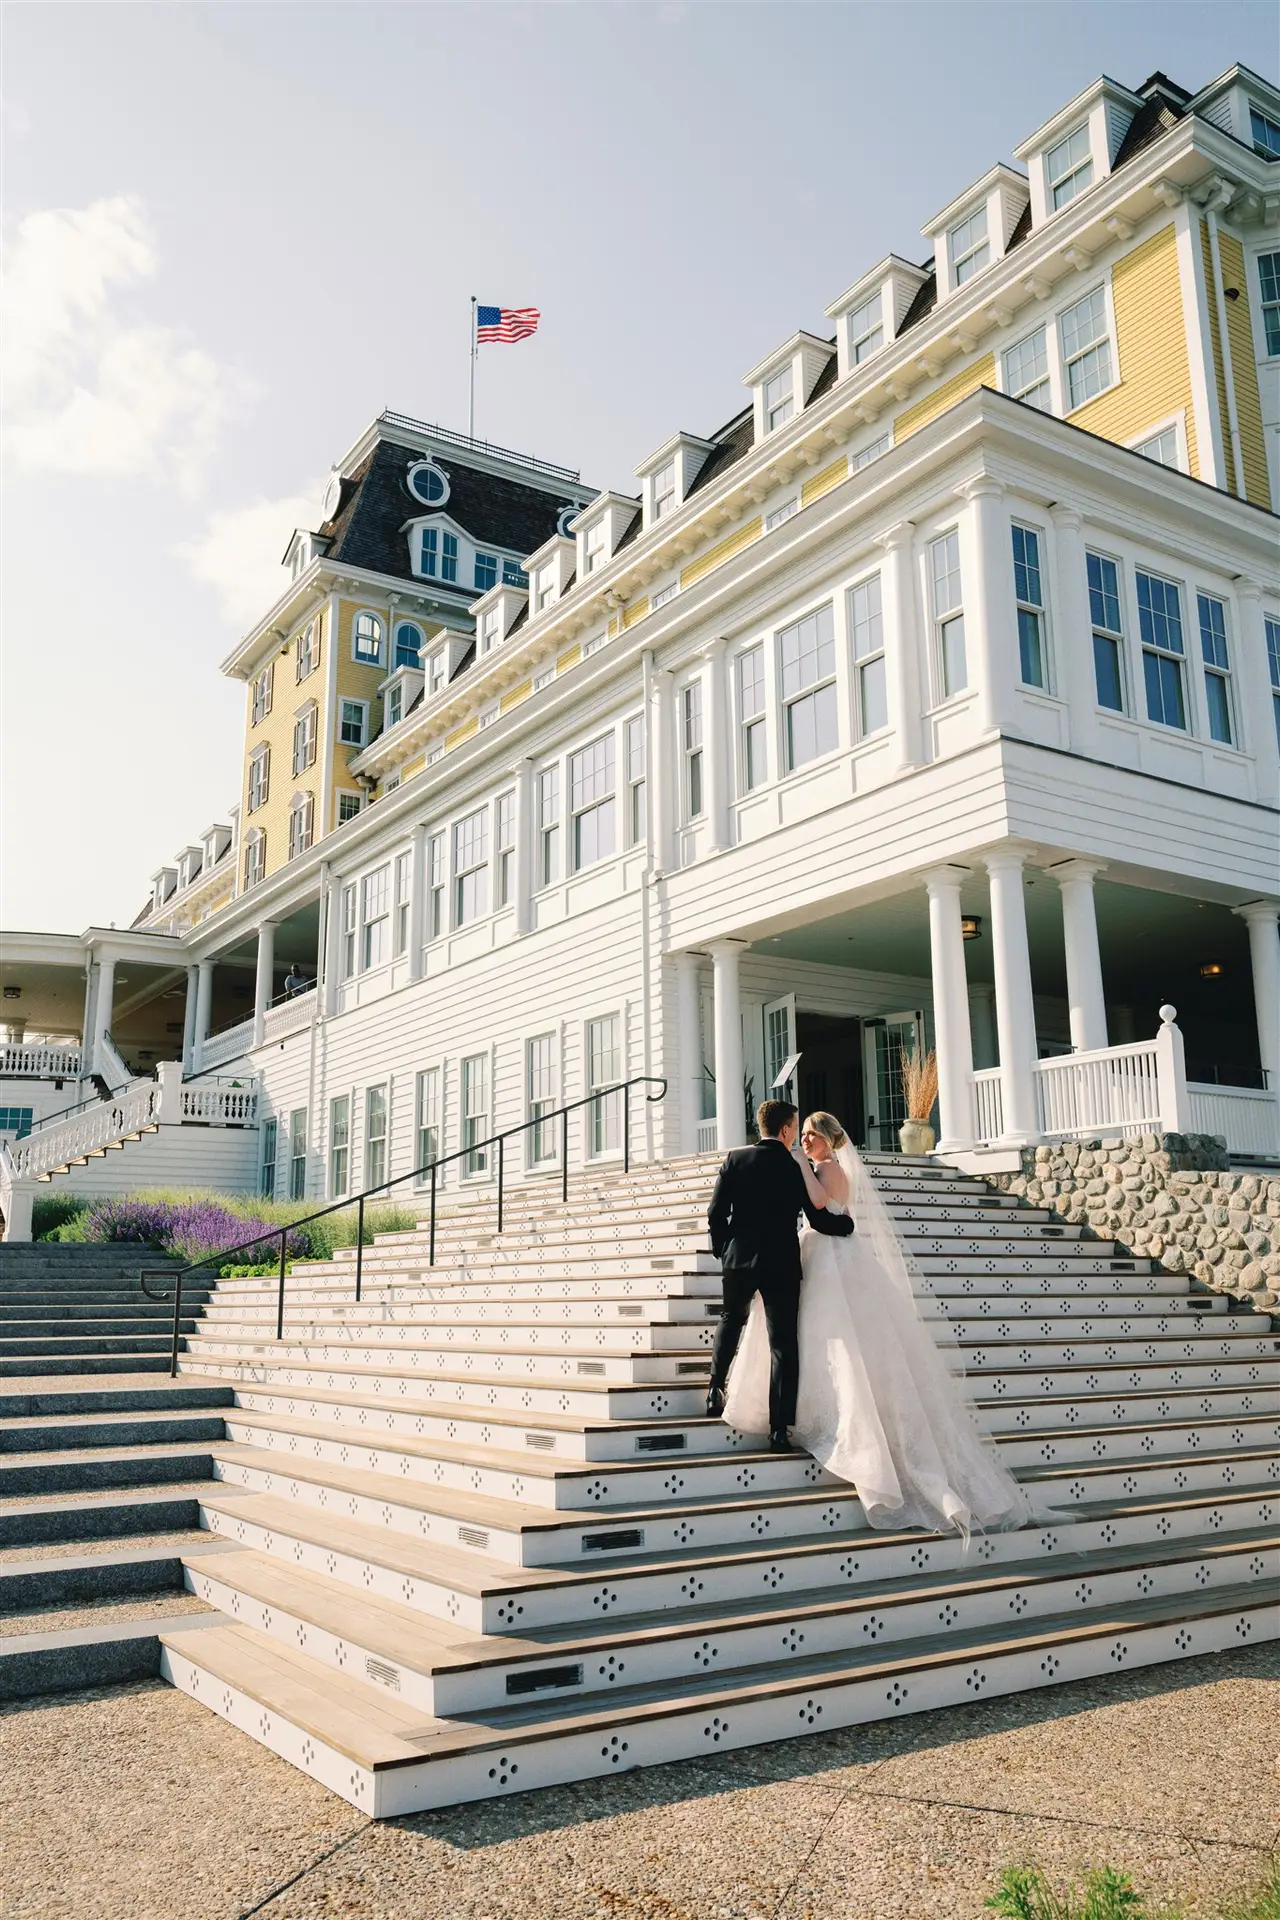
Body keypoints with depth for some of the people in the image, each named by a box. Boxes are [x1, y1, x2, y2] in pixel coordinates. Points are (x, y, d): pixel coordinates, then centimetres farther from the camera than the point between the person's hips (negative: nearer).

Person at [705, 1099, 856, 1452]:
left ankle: (715, 1391, 23)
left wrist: (722, 1250, 13)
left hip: (739, 1257, 2)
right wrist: (848, 1223, 18)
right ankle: (779, 1429, -2)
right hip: (781, 1265, -2)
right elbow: (820, 1220, -2)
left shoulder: (736, 1158, -2)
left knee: (731, 1319, 28)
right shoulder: (797, 1169, -5)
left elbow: (716, 1213, -2)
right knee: (782, 1344, 1)